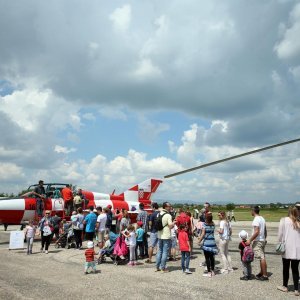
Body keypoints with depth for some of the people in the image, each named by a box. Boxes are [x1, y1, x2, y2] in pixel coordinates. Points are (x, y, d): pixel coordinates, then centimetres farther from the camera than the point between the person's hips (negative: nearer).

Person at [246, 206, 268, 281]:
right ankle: (262, 273, 25)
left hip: (257, 241, -10)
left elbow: (256, 232, -24)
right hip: (262, 240, 10)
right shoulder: (262, 219, 12)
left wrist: (250, 240, -20)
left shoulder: (256, 219, -17)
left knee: (262, 258, -7)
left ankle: (265, 275, -4)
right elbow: (265, 231, 17)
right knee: (262, 257, 15)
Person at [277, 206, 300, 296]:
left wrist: (281, 243, 8)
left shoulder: (284, 220, -5)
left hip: (287, 248, -2)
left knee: (286, 268, 12)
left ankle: (285, 286, 26)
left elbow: (280, 234, -5)